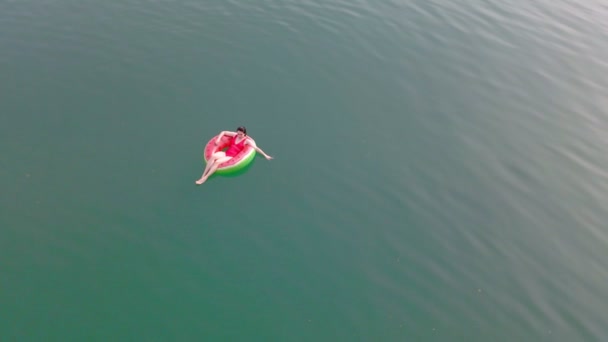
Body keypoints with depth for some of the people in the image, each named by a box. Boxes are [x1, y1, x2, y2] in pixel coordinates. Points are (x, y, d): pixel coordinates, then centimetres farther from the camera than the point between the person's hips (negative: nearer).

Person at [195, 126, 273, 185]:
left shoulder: (247, 141, -2)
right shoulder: (234, 135, 11)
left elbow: (256, 148, -3)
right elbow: (223, 132, 21)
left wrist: (265, 155, -5)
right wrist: (218, 139, 6)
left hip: (232, 157, -4)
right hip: (225, 153, 4)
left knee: (217, 162, -31)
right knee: (213, 156, -27)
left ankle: (205, 178, -26)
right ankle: (203, 176, -25)